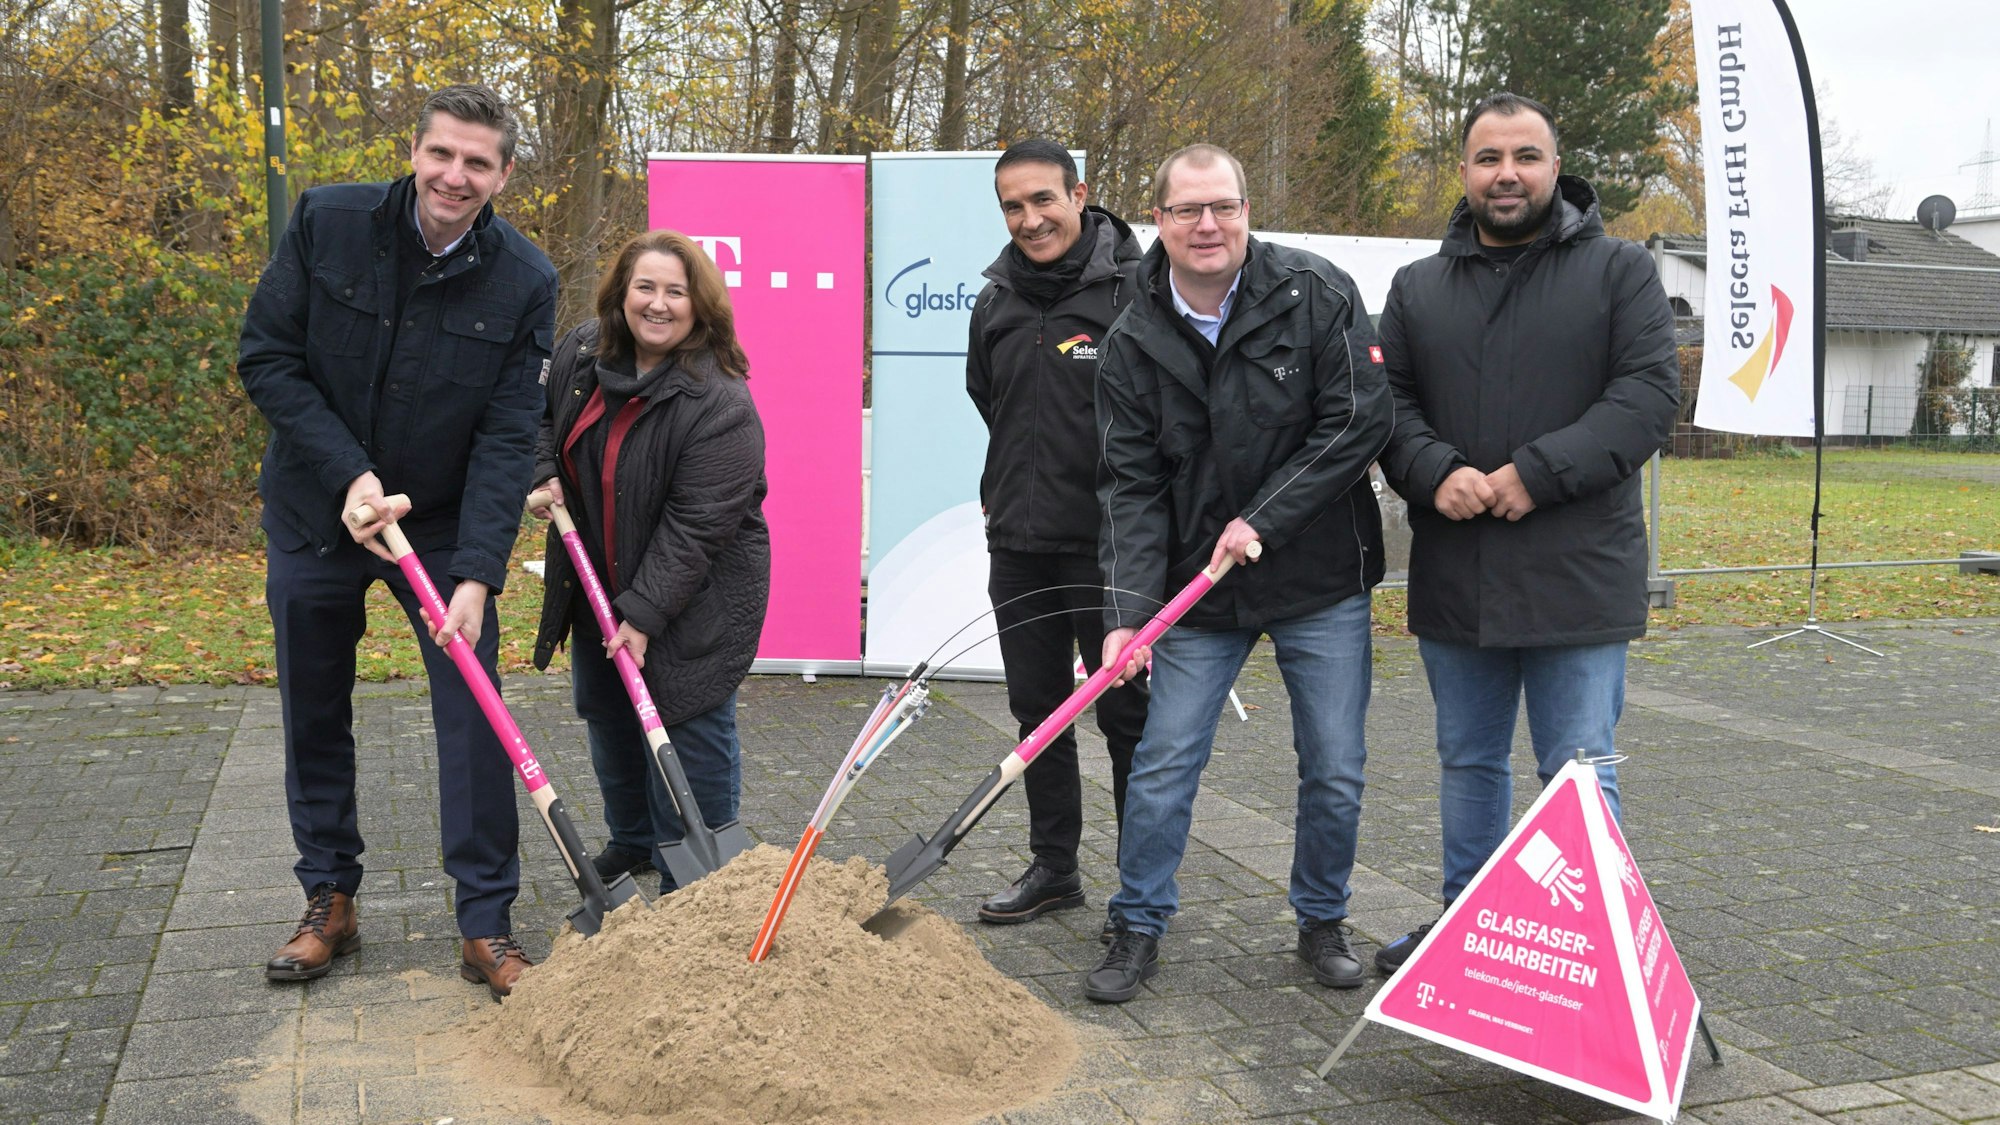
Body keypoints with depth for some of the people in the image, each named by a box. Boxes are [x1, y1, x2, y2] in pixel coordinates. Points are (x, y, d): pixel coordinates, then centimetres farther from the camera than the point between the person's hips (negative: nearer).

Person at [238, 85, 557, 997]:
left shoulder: (524, 282, -13)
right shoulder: (327, 223, -12)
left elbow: (507, 439, -16)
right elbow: (265, 357, -9)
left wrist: (477, 573, -25)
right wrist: (349, 474, -20)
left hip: (446, 526, -1)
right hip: (315, 515, 1)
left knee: (474, 716, -4)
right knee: (315, 717, 11)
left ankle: (486, 926, 7)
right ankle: (328, 903, 28)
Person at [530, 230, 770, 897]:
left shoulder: (721, 406, -25)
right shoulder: (580, 351, -3)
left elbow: (695, 526, -27)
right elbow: (541, 415, 18)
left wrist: (645, 612, -28)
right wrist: (545, 473, -1)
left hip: (691, 600, -7)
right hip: (596, 584, 7)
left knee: (690, 730, -5)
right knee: (608, 718, 20)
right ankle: (632, 839, 43)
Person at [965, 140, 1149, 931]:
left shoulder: (1134, 291, -9)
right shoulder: (995, 304, 9)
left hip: (1108, 544, -6)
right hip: (1018, 543, 6)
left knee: (1126, 714, 3)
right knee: (1037, 710, 13)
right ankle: (1053, 867, 27)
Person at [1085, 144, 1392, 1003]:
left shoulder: (1316, 295, -8)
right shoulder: (1133, 342, -3)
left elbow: (1358, 423, -11)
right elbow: (1131, 486, -6)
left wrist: (1262, 520, -16)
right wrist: (1128, 610, -17)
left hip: (1321, 582, -1)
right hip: (1200, 587, 1)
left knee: (1334, 772, 8)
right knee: (1162, 766, 2)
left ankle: (1322, 923, 30)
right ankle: (1138, 930, 20)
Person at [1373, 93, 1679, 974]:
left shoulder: (1619, 271, 2)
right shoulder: (1418, 289, 12)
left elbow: (1649, 394, -8)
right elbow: (1389, 403, 8)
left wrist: (1537, 475, -19)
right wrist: (1436, 472, -13)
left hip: (1577, 578, -4)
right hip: (1454, 578, 4)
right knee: (1468, 762, 17)